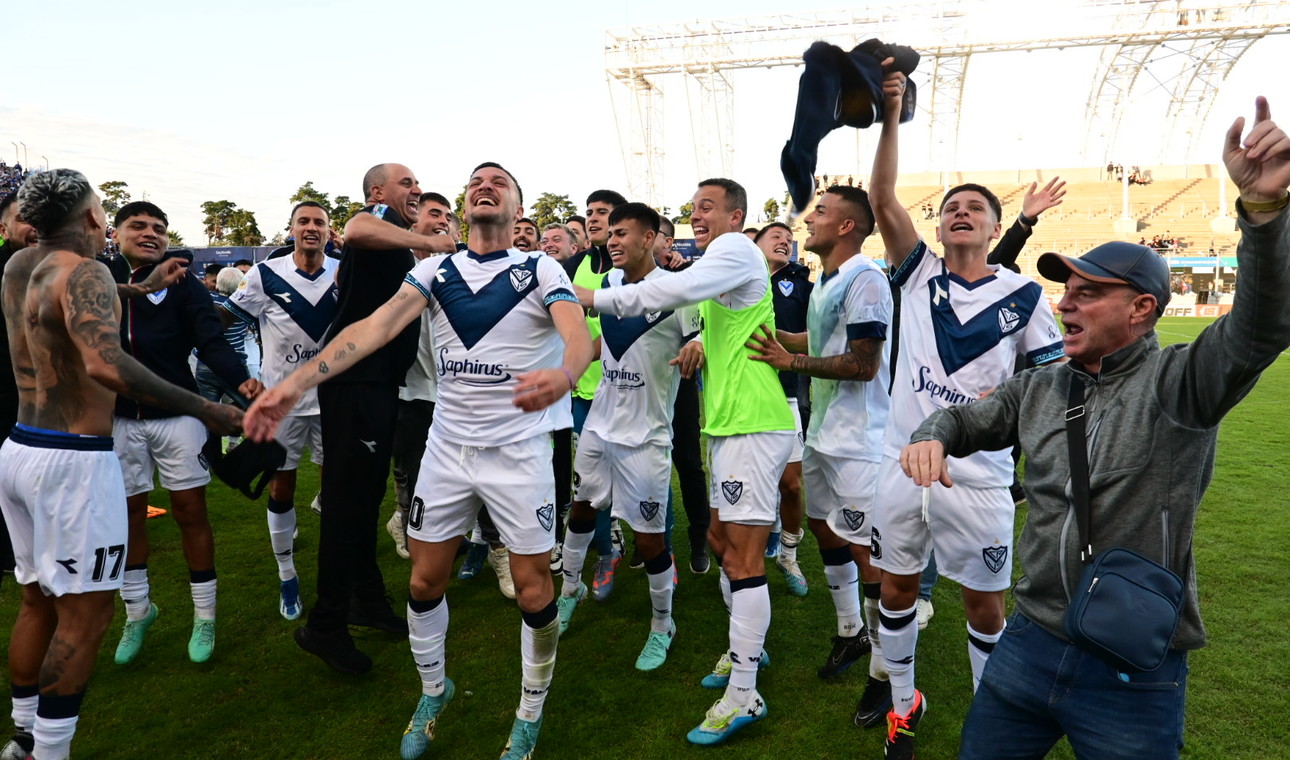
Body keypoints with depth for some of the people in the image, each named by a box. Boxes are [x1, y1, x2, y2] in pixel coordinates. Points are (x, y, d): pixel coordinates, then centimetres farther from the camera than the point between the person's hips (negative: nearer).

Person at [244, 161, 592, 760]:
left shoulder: (540, 271, -7)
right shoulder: (436, 270, 4)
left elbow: (579, 336, -24)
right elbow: (374, 327, -8)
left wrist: (563, 374, -49)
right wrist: (295, 384, -21)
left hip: (519, 451, -3)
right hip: (447, 446, 4)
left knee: (533, 592, 2)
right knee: (425, 581, 10)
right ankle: (432, 691, 37)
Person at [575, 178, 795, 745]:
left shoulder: (737, 248, -10)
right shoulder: (718, 264, 20)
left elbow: (677, 289, -25)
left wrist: (595, 298, -19)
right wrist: (700, 344, 8)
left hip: (753, 425, -10)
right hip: (729, 423, 10)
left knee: (742, 554, -7)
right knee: (721, 538, 17)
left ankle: (743, 695, 1)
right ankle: (745, 647, 35)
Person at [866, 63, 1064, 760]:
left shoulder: (1023, 296, -1)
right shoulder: (919, 273, 3)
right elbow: (882, 201, -8)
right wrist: (891, 118, -16)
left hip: (976, 473, -2)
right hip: (903, 462, 2)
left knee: (984, 602, 9)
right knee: (896, 586, 13)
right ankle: (903, 703, 34)